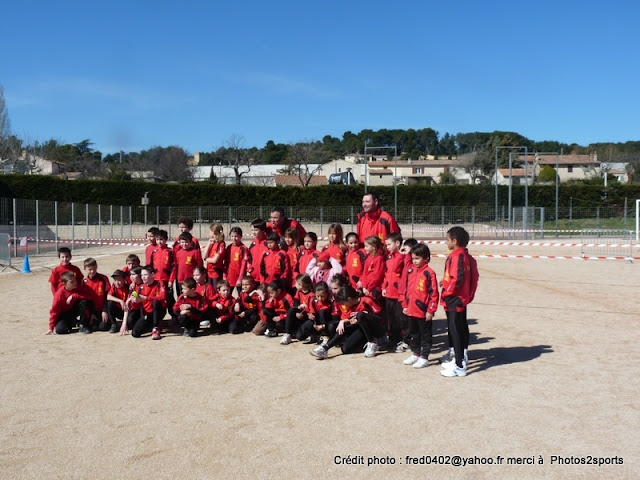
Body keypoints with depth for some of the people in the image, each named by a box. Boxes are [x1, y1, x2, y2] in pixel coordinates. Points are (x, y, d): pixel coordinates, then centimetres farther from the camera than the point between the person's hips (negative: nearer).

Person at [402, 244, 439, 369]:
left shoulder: (429, 273, -14)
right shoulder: (410, 271, 6)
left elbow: (434, 293, -14)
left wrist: (431, 310, -13)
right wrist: (405, 305, 13)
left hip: (424, 311, -7)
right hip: (411, 310, 7)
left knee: (425, 335, 7)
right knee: (414, 333, 20)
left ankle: (424, 357, 16)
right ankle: (415, 353, 33)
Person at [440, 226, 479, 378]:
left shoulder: (456, 256, -19)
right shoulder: (468, 257, 9)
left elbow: (457, 279, -27)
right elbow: (474, 277, 12)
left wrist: (446, 292, -15)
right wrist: (470, 294, 17)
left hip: (454, 300, -10)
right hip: (463, 299, 10)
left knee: (455, 331, -4)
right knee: (462, 329, 19)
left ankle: (459, 367, 0)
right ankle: (461, 358, 32)